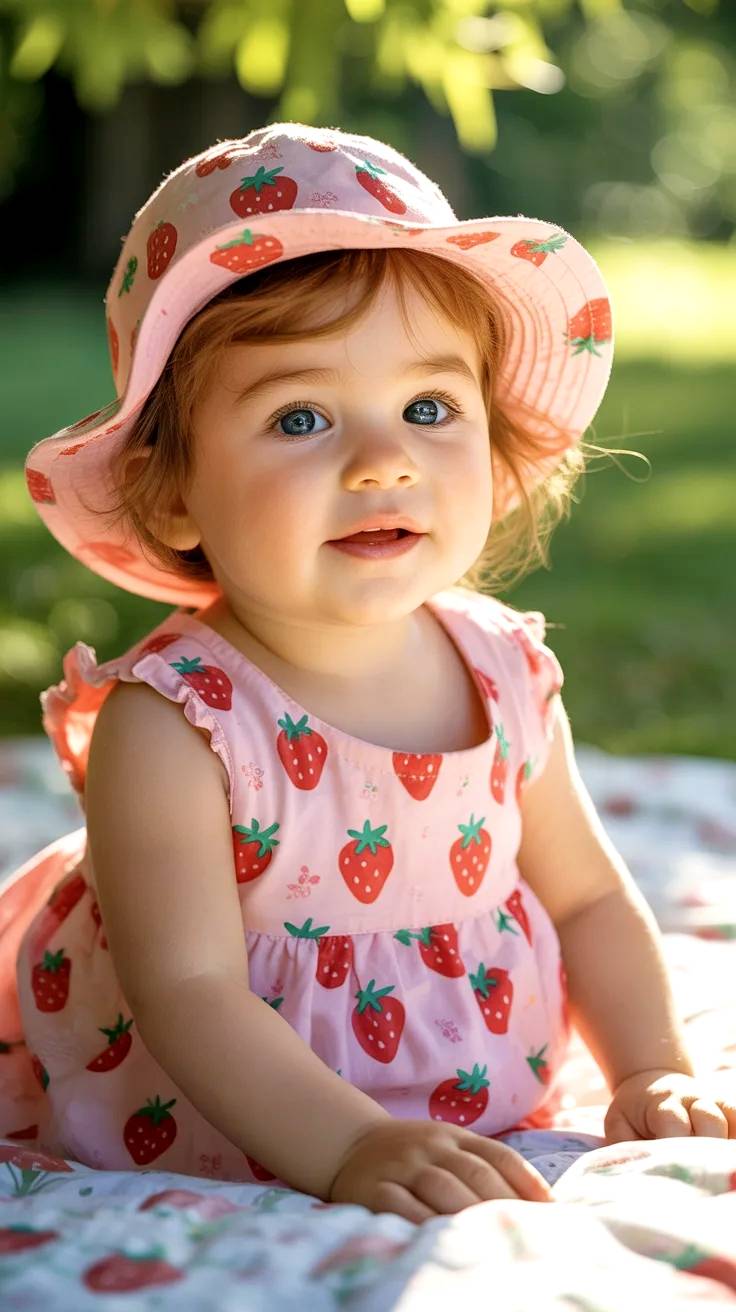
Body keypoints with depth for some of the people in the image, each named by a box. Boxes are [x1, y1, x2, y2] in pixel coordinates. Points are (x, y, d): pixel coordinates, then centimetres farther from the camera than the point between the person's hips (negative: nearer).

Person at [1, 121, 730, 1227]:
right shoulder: (169, 728, -27)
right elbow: (190, 994, -30)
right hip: (197, 1158, -4)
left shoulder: (510, 677, -10)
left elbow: (588, 898, 3)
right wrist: (354, 1148, -40)